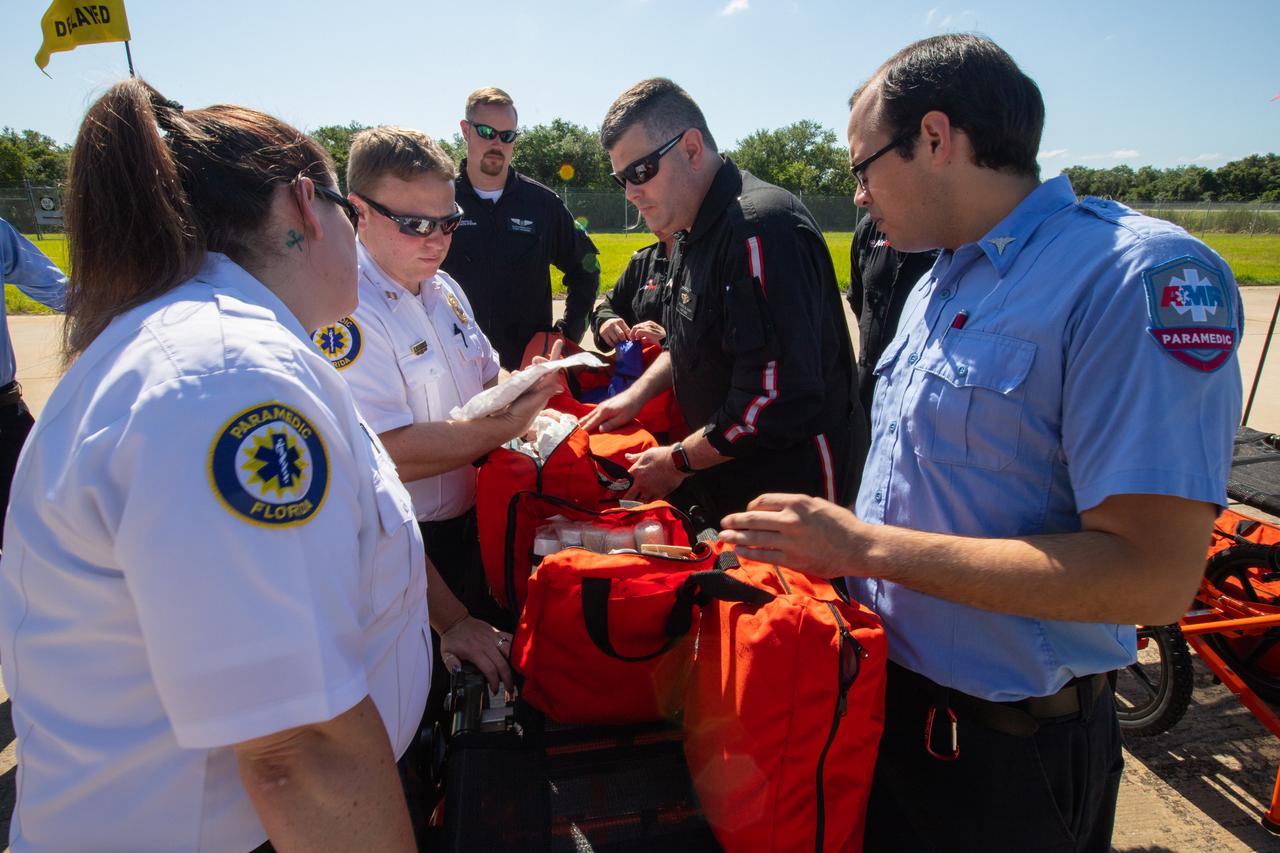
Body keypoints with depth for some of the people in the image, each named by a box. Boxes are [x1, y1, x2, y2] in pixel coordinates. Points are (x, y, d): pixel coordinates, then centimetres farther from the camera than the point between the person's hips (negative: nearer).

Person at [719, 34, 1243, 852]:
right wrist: (823, 544, 4)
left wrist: (866, 546, -26)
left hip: (1006, 749, -7)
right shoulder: (938, 286, 7)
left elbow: (1155, 575, -27)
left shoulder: (1140, 276, -21)